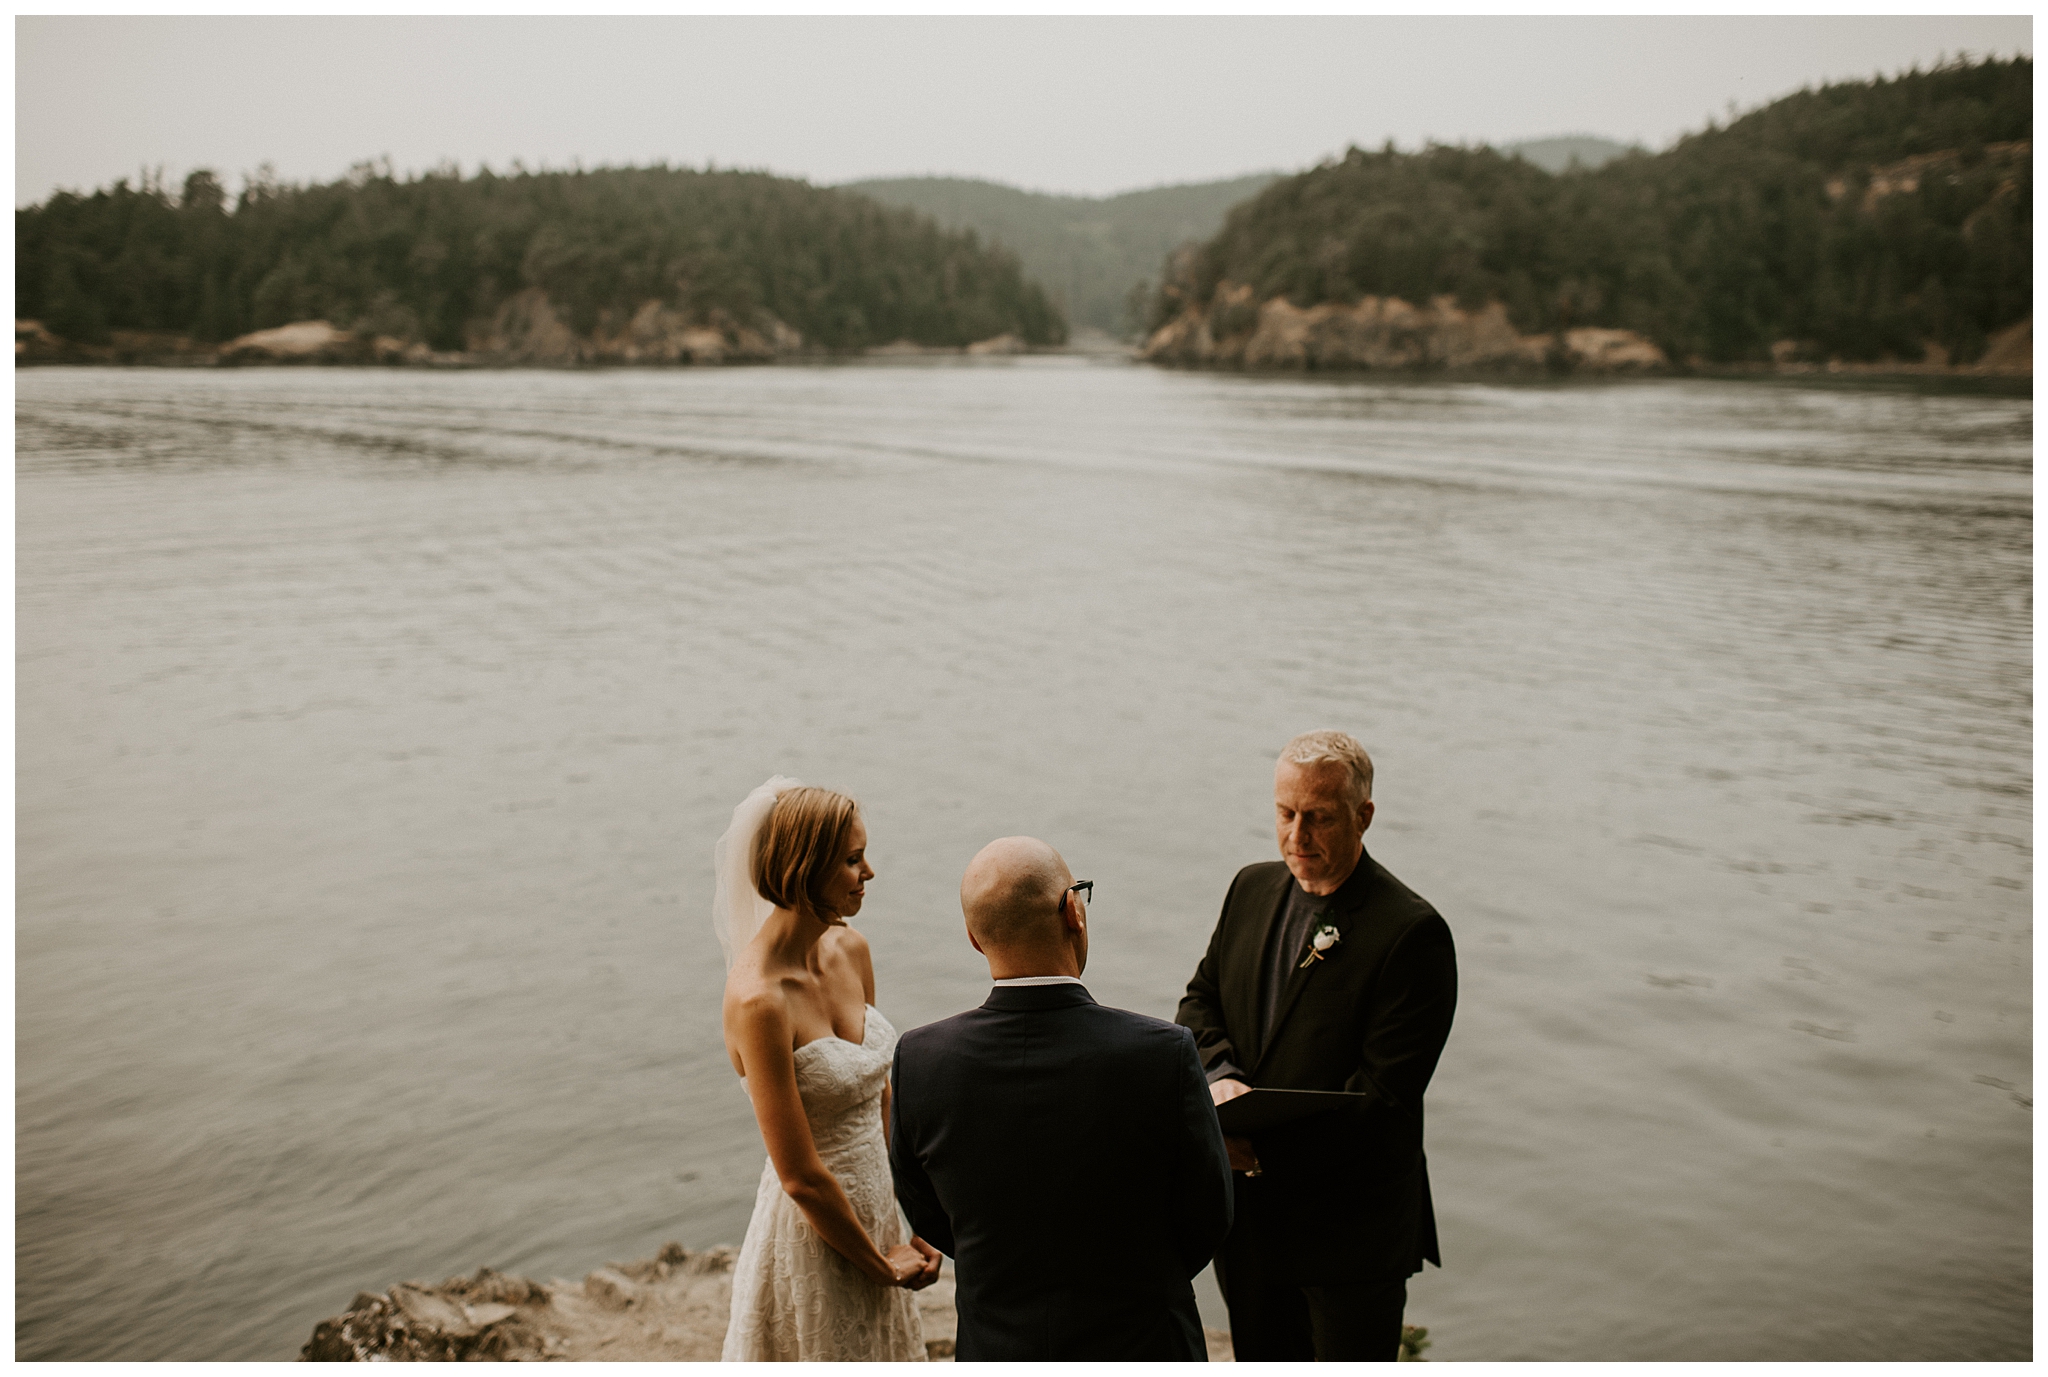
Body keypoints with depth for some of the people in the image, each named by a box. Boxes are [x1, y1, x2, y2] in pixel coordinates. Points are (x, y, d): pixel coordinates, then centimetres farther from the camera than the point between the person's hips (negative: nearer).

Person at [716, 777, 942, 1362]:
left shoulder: (850, 949, -3)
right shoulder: (759, 1000, -27)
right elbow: (802, 1177, -22)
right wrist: (881, 1265, -10)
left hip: (872, 1210, 7)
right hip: (812, 1236, -7)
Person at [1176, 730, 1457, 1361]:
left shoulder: (1412, 932, -18)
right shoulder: (1252, 888, 5)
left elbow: (1380, 1093, -21)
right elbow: (1199, 1004, 9)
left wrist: (1264, 1148, -24)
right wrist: (1220, 1077, -13)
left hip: (1353, 1235, -6)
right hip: (1247, 1213, 6)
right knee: (1261, 1361, 20)